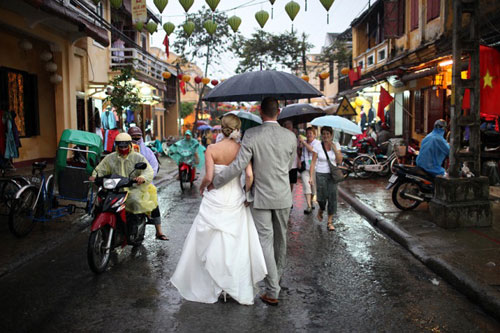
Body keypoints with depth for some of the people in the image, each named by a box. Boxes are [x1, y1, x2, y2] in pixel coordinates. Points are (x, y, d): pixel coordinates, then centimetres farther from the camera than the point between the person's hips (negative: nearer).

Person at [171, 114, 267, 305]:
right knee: (237, 244, 12)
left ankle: (211, 284, 25)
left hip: (215, 200, -1)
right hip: (236, 200, 2)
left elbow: (209, 177, -14)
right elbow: (249, 175, -15)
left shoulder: (212, 149, -9)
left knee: (210, 243, 13)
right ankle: (239, 288, 20)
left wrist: (202, 187, 6)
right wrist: (247, 193, 1)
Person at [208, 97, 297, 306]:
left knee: (265, 241, 2)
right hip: (283, 196, 3)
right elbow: (290, 166, 9)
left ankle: (272, 292, 4)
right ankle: (278, 274, 41)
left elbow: (239, 166, -17)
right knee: (280, 238, 20)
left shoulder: (251, 135, -13)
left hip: (261, 196, -3)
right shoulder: (290, 136, -3)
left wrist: (215, 182, -6)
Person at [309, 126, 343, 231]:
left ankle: (330, 222, 7)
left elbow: (339, 161, -3)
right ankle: (321, 210, 33)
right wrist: (311, 176, -9)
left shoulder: (336, 145, 3)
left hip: (332, 175, 2)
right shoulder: (318, 146, -3)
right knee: (322, 197, -4)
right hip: (320, 175, -2)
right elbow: (313, 162, -3)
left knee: (332, 197, -3)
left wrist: (334, 148, -12)